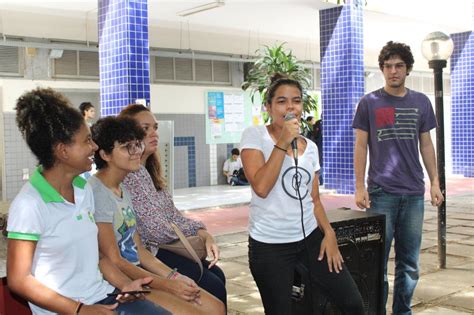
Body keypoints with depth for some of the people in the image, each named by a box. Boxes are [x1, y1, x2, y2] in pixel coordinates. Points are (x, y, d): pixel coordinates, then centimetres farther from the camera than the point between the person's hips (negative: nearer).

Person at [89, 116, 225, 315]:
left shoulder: (122, 191, 13)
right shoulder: (97, 193, -17)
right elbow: (113, 262, -18)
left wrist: (173, 276, 0)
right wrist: (168, 285, -15)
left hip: (138, 273, 9)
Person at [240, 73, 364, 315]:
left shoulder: (310, 147, 8)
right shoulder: (254, 135, -8)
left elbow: (314, 199, 12)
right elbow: (261, 188, -21)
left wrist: (329, 233, -3)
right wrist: (282, 143, -20)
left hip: (310, 237, 5)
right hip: (269, 245, -5)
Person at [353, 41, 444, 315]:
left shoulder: (421, 102, 8)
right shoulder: (369, 103, 0)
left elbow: (426, 145, 13)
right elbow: (361, 146, 0)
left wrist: (435, 182, 8)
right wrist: (360, 187, -6)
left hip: (414, 194, 3)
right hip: (381, 192, -3)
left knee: (410, 263, 10)